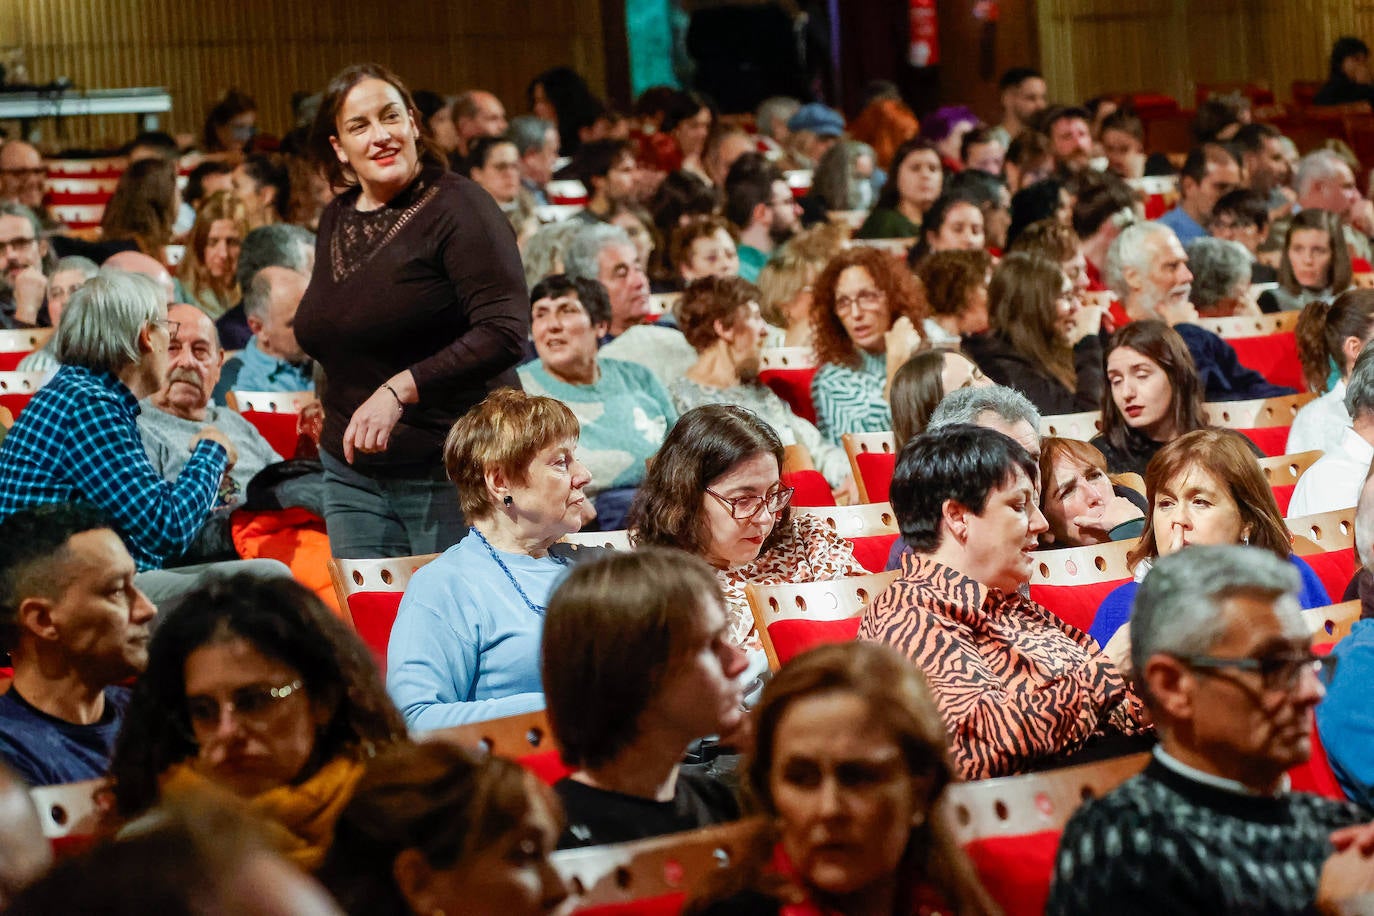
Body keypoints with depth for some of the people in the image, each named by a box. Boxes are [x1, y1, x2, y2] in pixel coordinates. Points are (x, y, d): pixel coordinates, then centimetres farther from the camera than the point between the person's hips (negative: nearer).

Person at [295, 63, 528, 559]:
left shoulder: (457, 207, -9)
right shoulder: (336, 221, 13)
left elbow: (506, 332, -19)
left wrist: (400, 390, -24)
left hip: (454, 468, -6)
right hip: (353, 474, 6)